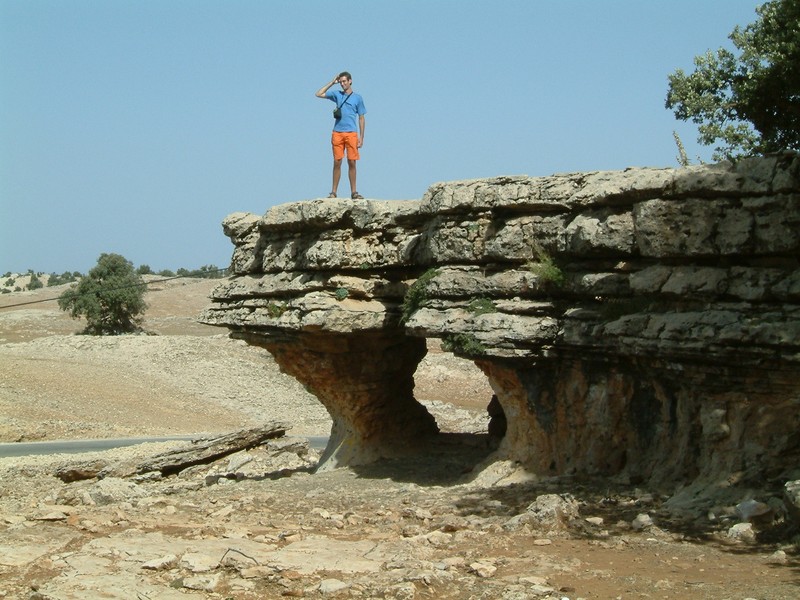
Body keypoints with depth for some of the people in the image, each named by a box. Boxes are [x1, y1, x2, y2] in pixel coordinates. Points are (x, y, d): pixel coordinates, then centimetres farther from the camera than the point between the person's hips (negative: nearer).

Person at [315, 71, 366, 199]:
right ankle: (333, 192, 2)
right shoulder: (337, 94, 13)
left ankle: (354, 192, 1)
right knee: (337, 162, 0)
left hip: (351, 133, -1)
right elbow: (319, 94, 10)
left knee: (352, 162, -3)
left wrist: (361, 137, 0)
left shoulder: (357, 98, 8)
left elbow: (361, 119, 7)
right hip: (337, 133, 1)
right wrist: (332, 83, 8)